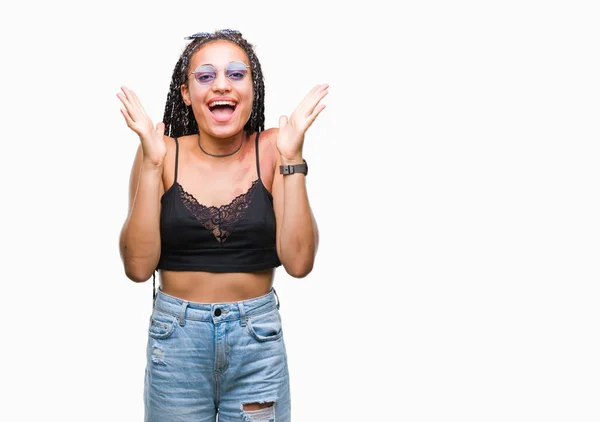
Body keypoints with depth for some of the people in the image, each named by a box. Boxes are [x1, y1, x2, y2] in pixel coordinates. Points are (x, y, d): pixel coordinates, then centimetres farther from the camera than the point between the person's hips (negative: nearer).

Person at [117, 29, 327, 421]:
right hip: (175, 337, 0)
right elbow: (138, 266, -12)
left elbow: (298, 262, -13)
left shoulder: (272, 150, -6)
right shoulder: (163, 154, -5)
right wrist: (151, 164, -18)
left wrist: (292, 157, -18)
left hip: (258, 338, 0)